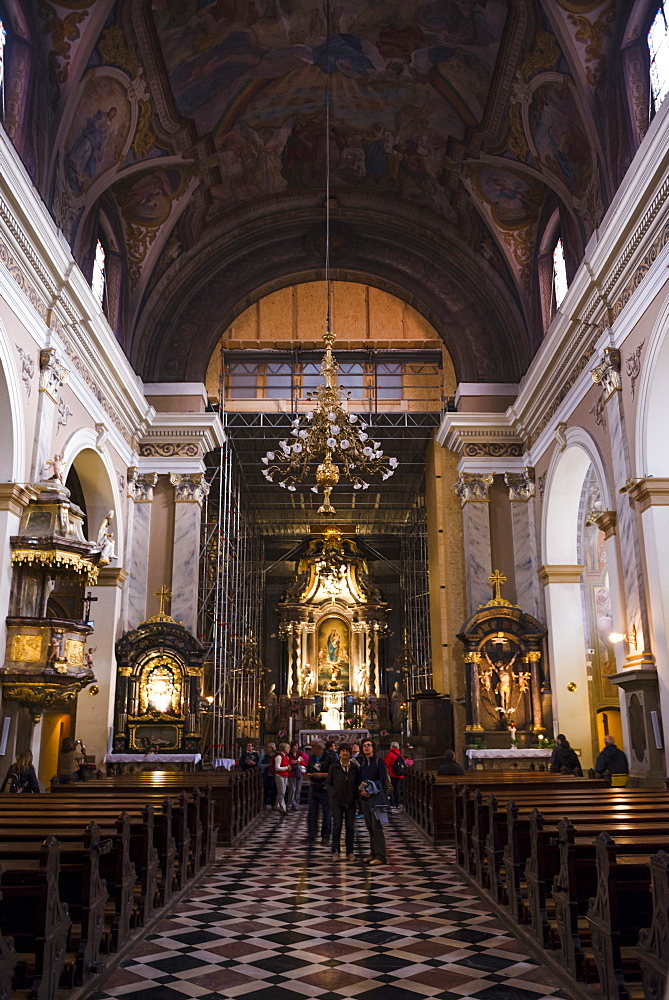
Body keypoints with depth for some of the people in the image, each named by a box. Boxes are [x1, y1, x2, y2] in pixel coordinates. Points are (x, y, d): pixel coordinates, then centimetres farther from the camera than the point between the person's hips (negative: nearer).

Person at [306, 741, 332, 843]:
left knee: (326, 812, 2)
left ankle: (325, 836, 12)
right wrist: (309, 775, -1)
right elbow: (308, 771, 21)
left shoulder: (329, 758, -8)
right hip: (313, 788, 5)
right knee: (312, 812, 2)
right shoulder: (311, 758, 12)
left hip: (325, 788, -5)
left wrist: (322, 775, -20)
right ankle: (311, 836, 8)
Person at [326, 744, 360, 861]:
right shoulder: (334, 767, 0)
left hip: (351, 802, 2)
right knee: (337, 826, -3)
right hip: (337, 802, -2)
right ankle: (336, 851, 7)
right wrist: (334, 794, -10)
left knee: (350, 827, 5)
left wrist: (356, 796, -2)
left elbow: (358, 783, 10)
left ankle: (349, 852, 14)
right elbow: (327, 783, 4)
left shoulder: (355, 767, 4)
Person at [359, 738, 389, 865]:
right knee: (370, 827, 9)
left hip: (376, 798, -7)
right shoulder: (363, 764, 14)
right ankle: (373, 853, 17)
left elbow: (384, 781, -9)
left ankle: (380, 857, -9)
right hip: (366, 799, 7)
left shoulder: (379, 761, -4)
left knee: (377, 827, -10)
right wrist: (361, 790, -2)